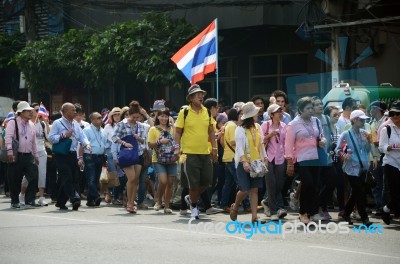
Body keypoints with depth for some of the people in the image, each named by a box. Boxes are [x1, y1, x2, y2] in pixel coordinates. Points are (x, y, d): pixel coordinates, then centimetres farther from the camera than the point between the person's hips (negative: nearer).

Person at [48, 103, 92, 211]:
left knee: (72, 178, 8)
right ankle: (74, 199, -23)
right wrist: (64, 135, -17)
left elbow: (82, 137, 11)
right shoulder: (57, 123, -3)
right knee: (67, 178, -13)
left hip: (73, 155, 7)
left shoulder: (75, 124, 16)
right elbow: (51, 138, -10)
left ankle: (61, 202, 18)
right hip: (62, 155, -7)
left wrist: (87, 144, -9)